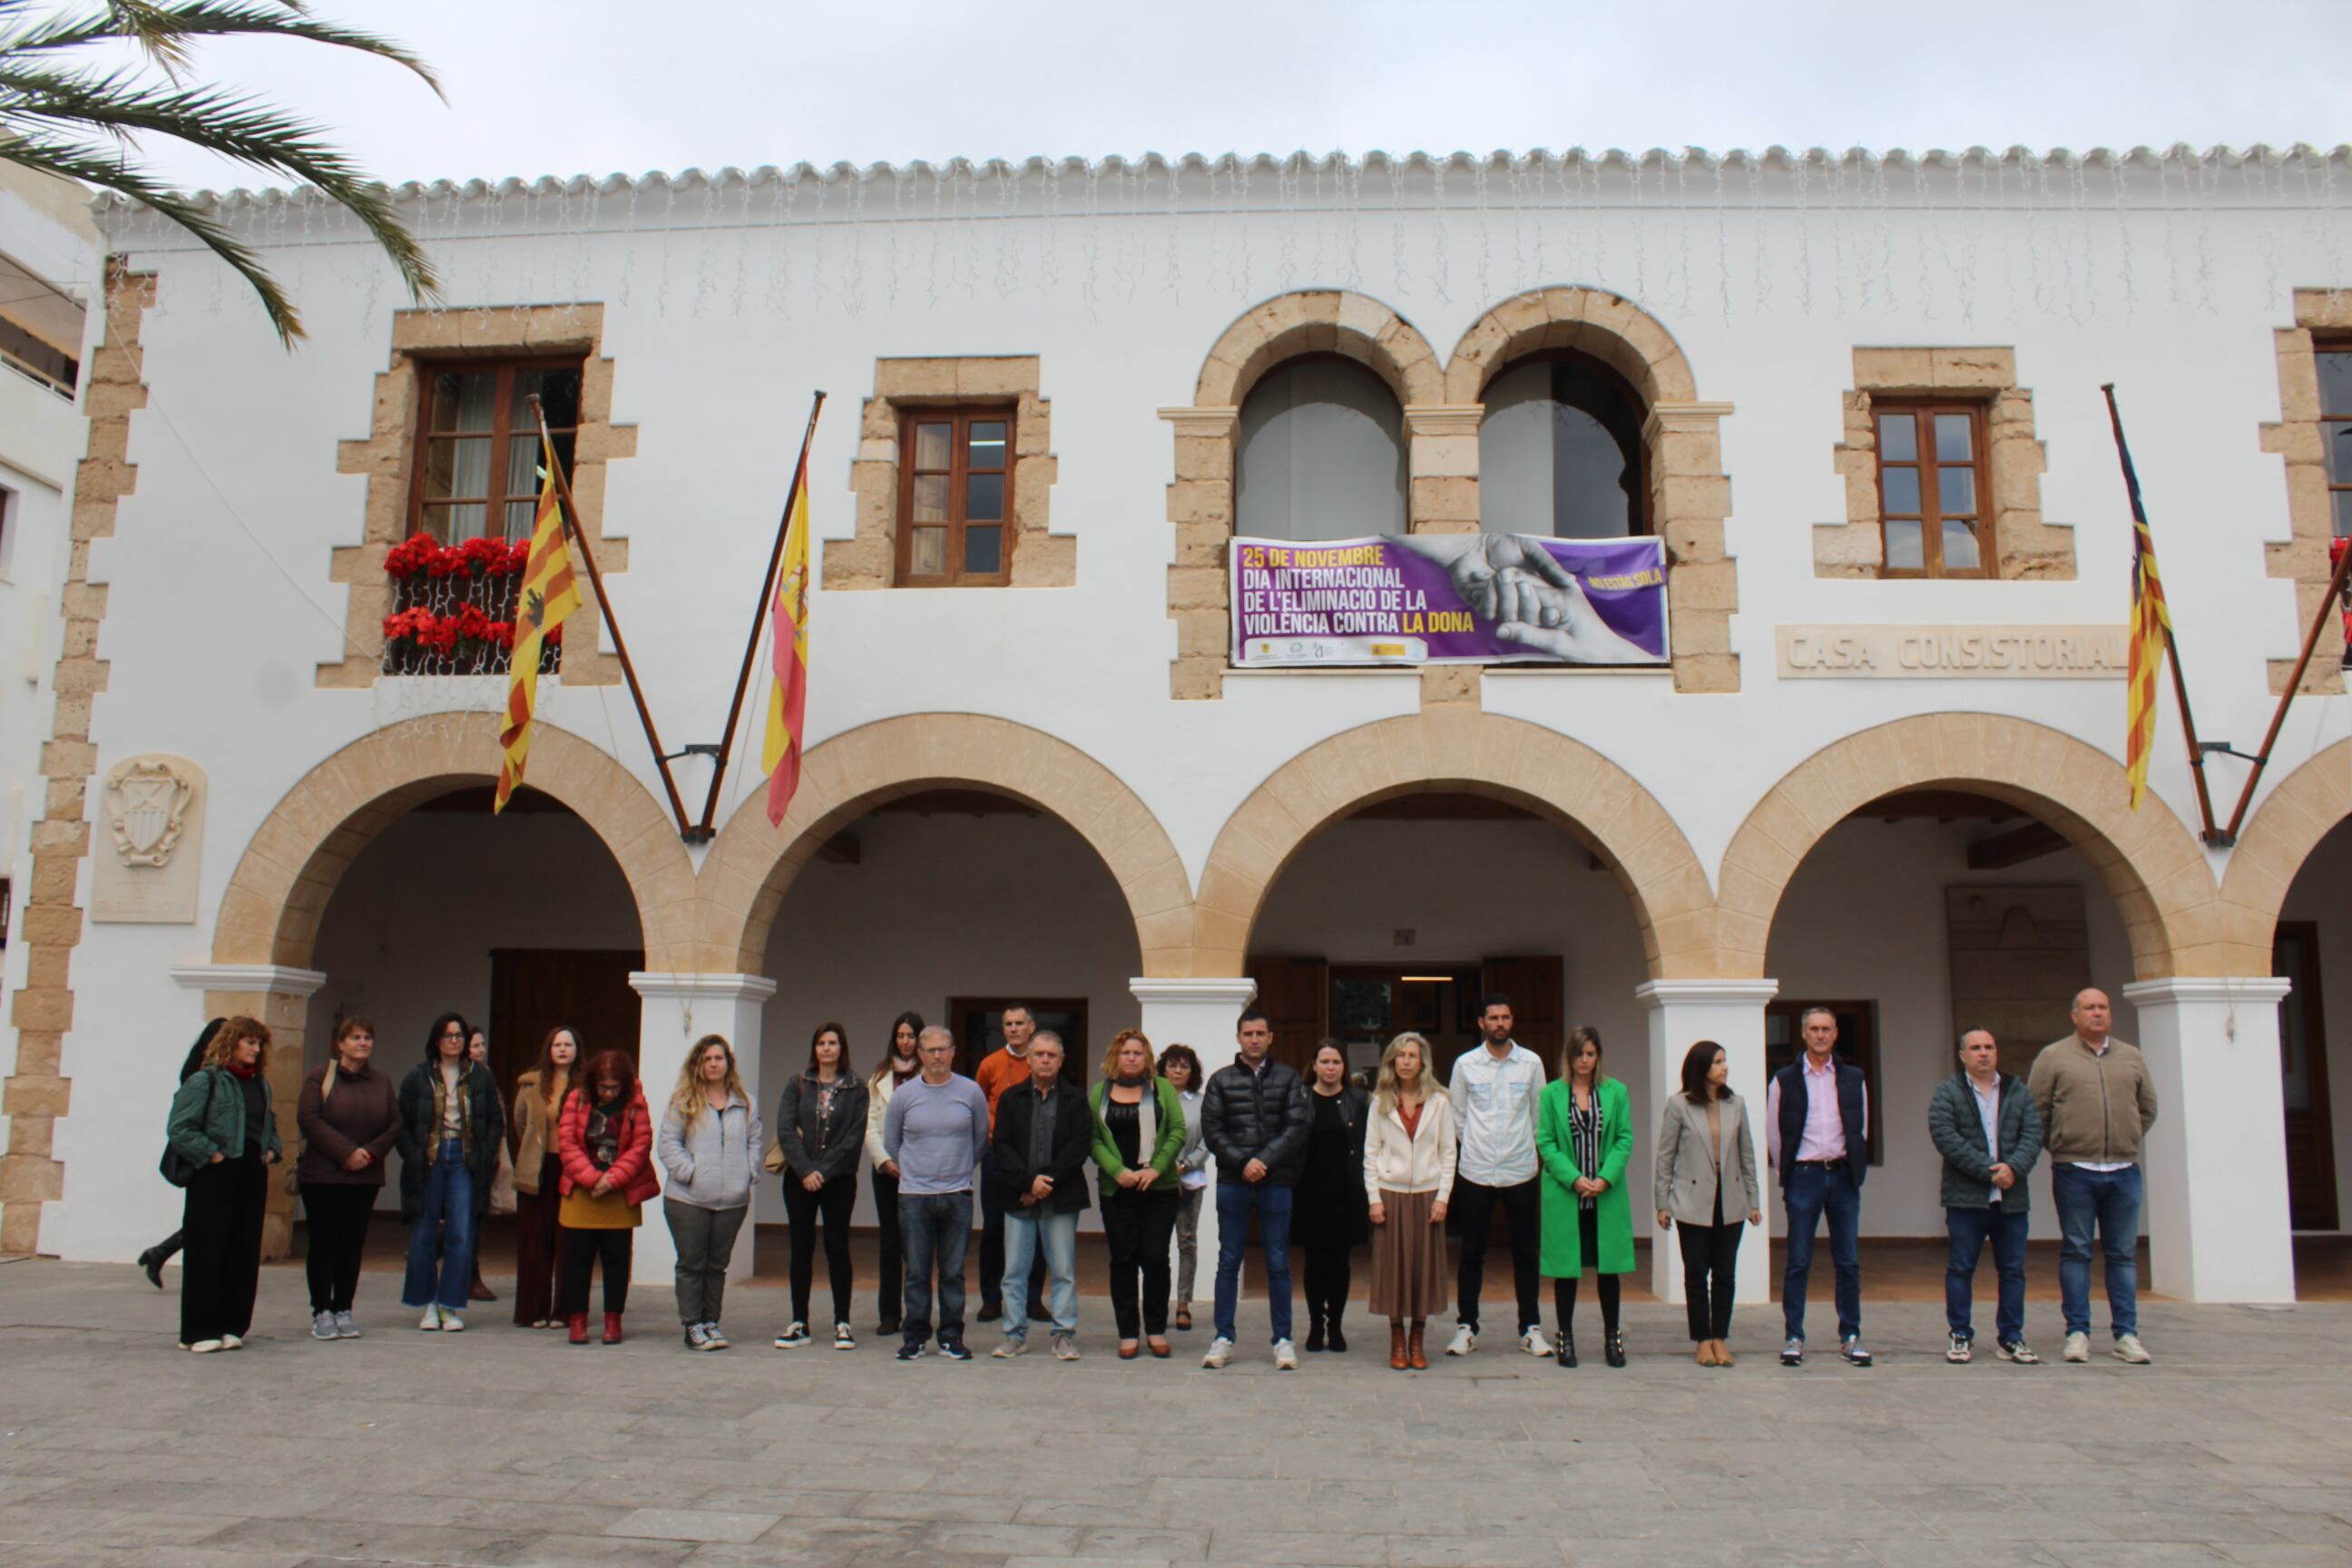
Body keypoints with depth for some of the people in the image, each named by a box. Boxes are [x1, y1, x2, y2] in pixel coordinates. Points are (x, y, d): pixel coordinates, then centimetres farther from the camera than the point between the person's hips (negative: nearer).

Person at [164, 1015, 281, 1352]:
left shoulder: (261, 1084, 16)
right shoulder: (204, 1081, -5)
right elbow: (179, 1129, -10)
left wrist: (272, 1150, 9)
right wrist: (211, 1154, -14)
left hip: (252, 1176, 6)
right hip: (214, 1176, -6)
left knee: (245, 1254, 7)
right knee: (206, 1254, -1)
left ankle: (232, 1327, 15)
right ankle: (199, 1331, 5)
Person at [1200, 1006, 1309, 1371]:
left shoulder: (1288, 1079, 6)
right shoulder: (1221, 1080, 7)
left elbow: (1296, 1128, -3)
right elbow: (1211, 1130, -1)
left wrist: (1264, 1161, -14)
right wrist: (1242, 1162, -13)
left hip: (1276, 1183, 0)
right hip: (1232, 1183, 0)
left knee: (1278, 1263, 5)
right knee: (1228, 1262, 5)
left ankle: (1283, 1339, 12)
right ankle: (1223, 1338, 12)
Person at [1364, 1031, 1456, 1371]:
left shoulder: (1439, 1101, 3)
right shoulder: (1381, 1102, 4)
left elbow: (1448, 1152, 3)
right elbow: (1370, 1152, 4)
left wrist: (1442, 1197, -4)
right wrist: (1373, 1198, -4)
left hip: (1427, 1193, 0)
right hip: (1390, 1192, 0)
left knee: (1425, 1263, 2)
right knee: (1393, 1264, 1)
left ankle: (1417, 1341, 13)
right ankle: (1397, 1342, 11)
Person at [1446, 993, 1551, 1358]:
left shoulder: (1531, 1063, 2)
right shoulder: (1465, 1064, 1)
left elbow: (1540, 1114, 8)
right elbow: (1457, 1116, 8)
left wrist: (1524, 1147, 6)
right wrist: (1478, 1147, 5)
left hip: (1521, 1171, 1)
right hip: (1476, 1173, 0)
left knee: (1525, 1252, 7)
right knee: (1472, 1252, 6)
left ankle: (1531, 1328, 16)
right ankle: (1466, 1327, 15)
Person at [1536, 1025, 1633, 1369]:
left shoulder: (1616, 1092, 4)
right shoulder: (1552, 1093, 1)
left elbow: (1625, 1139, 1)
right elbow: (1544, 1142, -2)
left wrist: (1606, 1178, -11)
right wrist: (1574, 1179, -13)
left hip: (1607, 1196, 1)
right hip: (1564, 1195, -1)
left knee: (1609, 1266, 7)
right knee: (1565, 1268, 5)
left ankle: (1612, 1337, 18)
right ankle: (1566, 1337, 15)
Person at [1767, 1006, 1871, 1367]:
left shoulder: (1853, 1079, 7)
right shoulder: (1784, 1080, 0)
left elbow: (1861, 1129, 12)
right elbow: (1773, 1133, 4)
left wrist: (1852, 1170, 8)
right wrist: (1788, 1175, 5)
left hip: (1843, 1175, 2)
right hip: (1804, 1176, -2)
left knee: (1849, 1262, 5)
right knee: (1798, 1262, 0)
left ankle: (1850, 1337, 13)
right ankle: (1794, 1338, 6)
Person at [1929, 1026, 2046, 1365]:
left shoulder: (2018, 1092, 12)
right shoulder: (1947, 1093, 0)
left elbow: (2033, 1134, 3)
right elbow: (1945, 1137, -11)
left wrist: (2013, 1167, -15)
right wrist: (1988, 1170, -17)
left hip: (2011, 1198, 3)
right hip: (1966, 1197, -3)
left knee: (2013, 1270, 8)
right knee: (1961, 1268, 2)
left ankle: (2011, 1337, 17)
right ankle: (1960, 1336, 10)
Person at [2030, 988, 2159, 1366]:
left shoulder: (2132, 1058, 12)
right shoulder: (2053, 1057, 1)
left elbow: (2148, 1107, 20)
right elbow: (2036, 1111, 3)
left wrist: (2127, 1141, 14)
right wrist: (2059, 1148, 3)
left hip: (2124, 1171, 3)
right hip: (2074, 1171, -3)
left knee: (2123, 1254, 6)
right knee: (2076, 1252, 1)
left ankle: (2126, 1334, 12)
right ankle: (2077, 1332, 6)